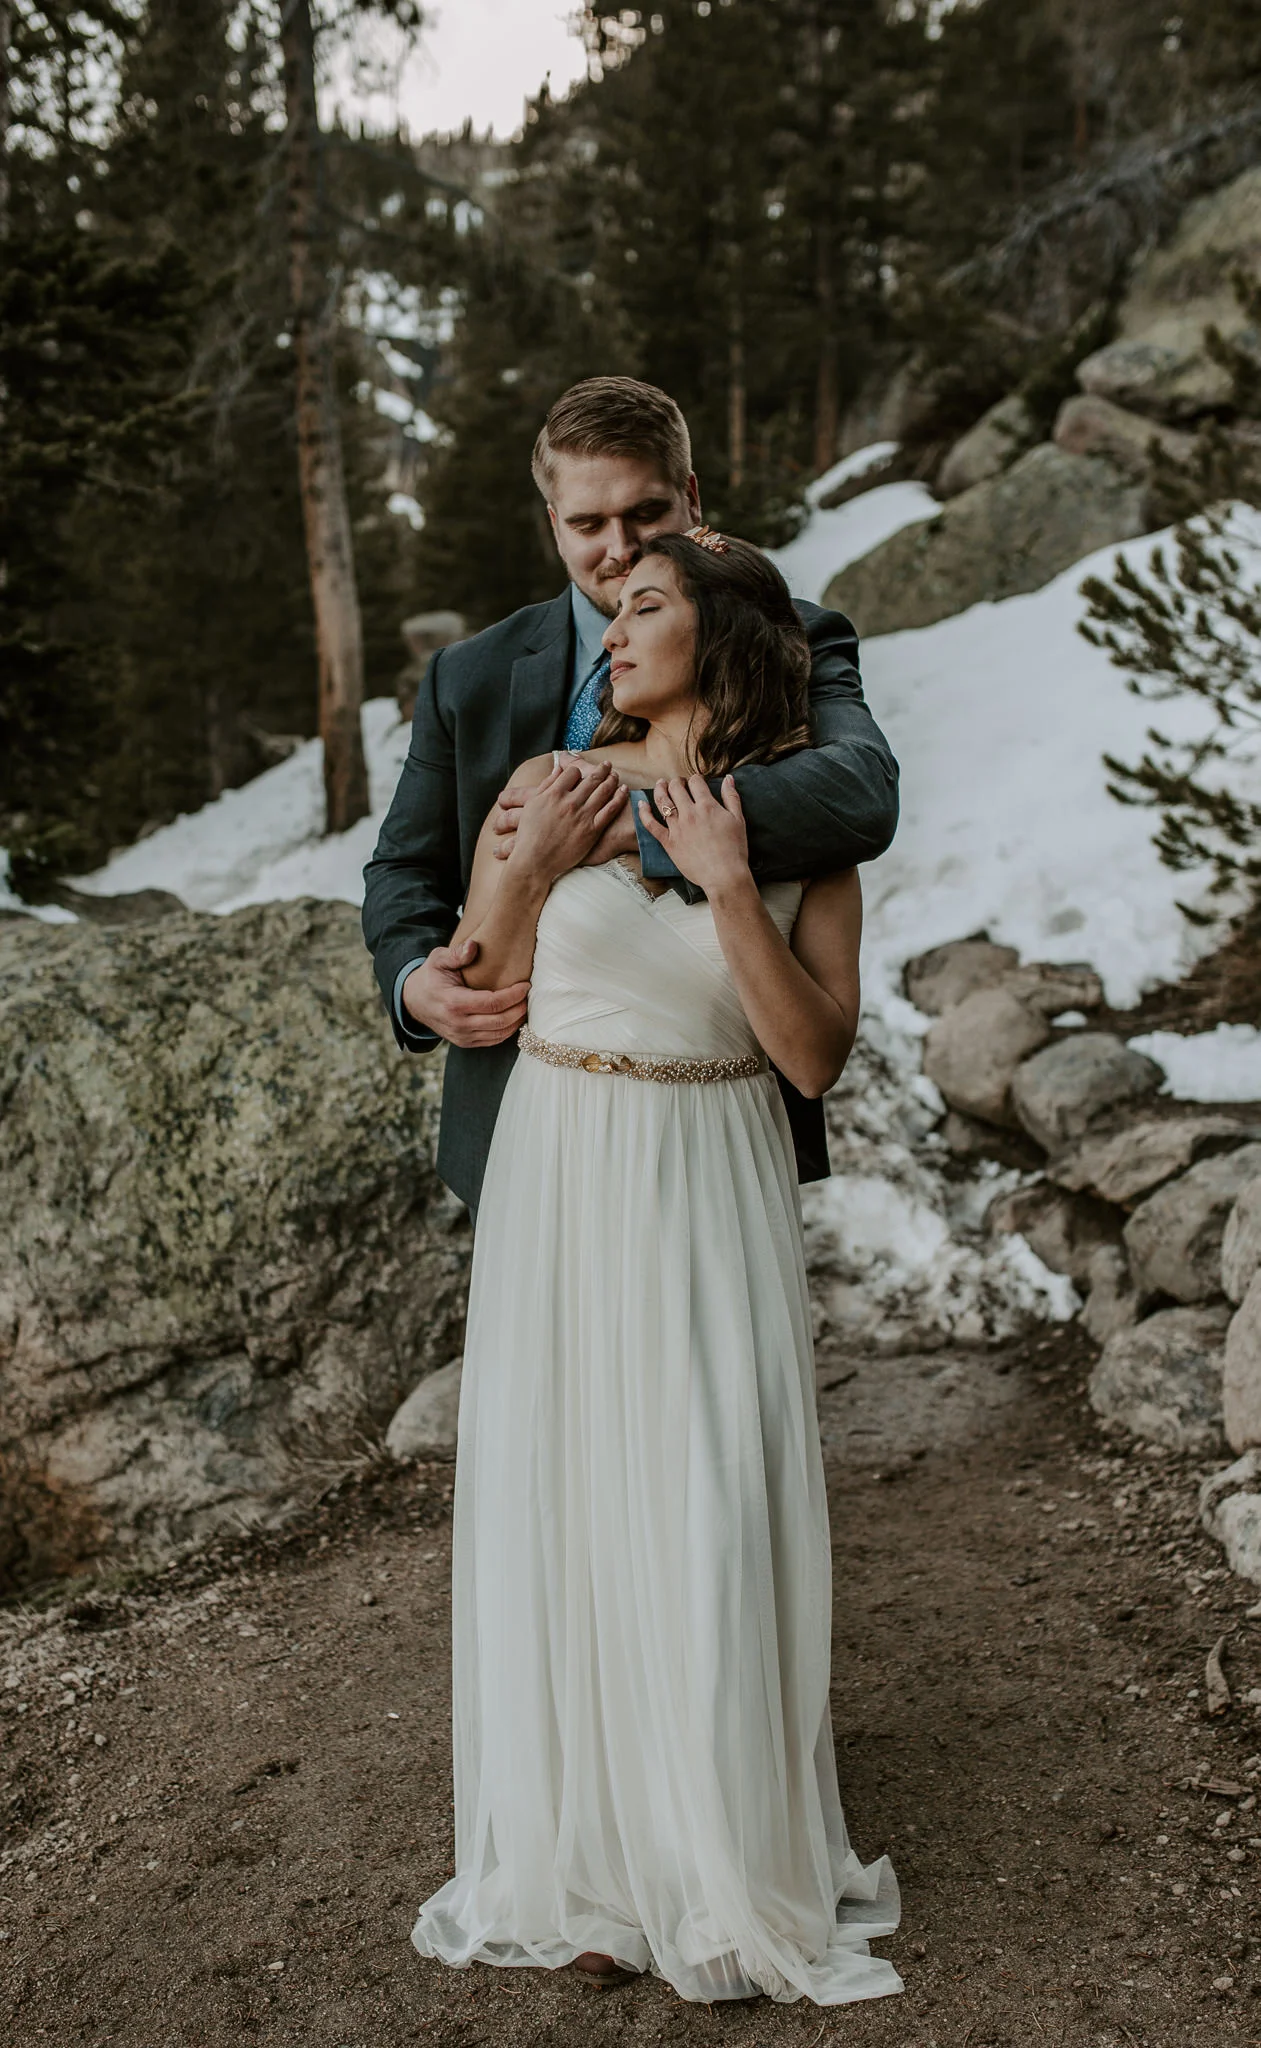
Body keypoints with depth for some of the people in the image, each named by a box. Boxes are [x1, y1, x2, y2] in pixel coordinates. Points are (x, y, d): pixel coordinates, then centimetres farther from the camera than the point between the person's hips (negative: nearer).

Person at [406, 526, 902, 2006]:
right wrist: (530, 873, -14)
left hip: (713, 1193, -1)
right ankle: (589, 1863, 28)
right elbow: (472, 1003, 2)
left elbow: (816, 1059, -9)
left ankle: (730, 1866, 26)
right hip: (559, 1178, 1)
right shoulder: (546, 786, 0)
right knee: (561, 1509, 7)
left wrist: (728, 889, -18)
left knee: (716, 1519, 2)